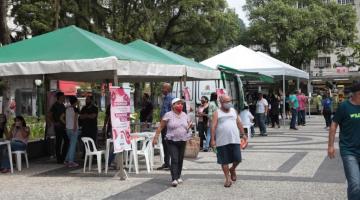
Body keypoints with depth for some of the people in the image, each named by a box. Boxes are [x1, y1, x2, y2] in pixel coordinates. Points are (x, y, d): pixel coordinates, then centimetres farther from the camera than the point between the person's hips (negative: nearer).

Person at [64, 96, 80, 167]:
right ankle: (71, 162, -2)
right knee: (73, 145, -2)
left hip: (68, 128, 7)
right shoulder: (75, 109, -10)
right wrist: (75, 127, -16)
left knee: (71, 145, 18)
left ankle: (67, 160, 18)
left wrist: (66, 123, 17)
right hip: (74, 129, -7)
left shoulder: (67, 109, 9)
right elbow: (75, 119, -18)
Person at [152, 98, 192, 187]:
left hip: (183, 141, 5)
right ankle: (174, 179, -13)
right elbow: (161, 127, -5)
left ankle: (178, 177, 26)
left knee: (180, 160, 10)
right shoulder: (168, 115, -6)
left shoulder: (185, 115, 10)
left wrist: (189, 126, 0)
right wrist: (156, 137, -9)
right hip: (172, 141, -5)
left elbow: (188, 125, 23)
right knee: (174, 159, -12)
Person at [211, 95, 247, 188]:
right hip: (222, 141, -3)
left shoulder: (233, 111, 13)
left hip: (234, 139, 3)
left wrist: (243, 134, 15)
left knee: (237, 159, 0)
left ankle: (232, 169, 30)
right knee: (224, 161, 2)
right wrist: (213, 139, -11)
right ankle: (228, 178, 14)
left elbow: (239, 123, 18)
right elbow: (213, 127, -5)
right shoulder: (217, 113, 0)